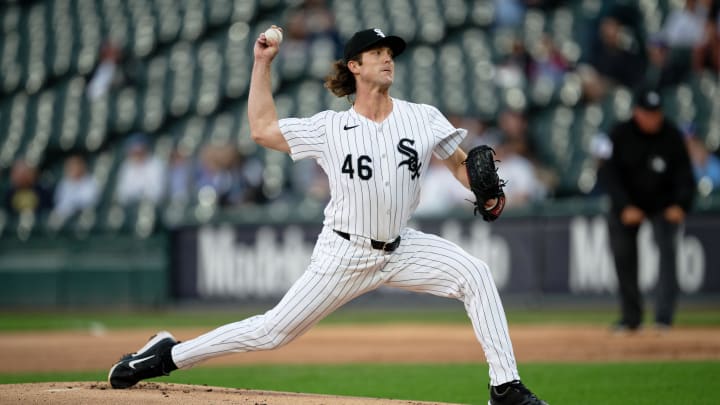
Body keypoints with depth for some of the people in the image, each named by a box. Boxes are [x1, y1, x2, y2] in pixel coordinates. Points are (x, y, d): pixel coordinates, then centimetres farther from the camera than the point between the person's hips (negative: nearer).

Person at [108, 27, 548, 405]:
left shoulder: (423, 118, -2)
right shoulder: (329, 128, -4)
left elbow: (460, 163, 5)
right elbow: (263, 129, 2)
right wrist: (262, 63, 3)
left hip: (402, 248, 2)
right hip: (345, 254, -2)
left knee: (475, 274, -19)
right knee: (273, 331, -4)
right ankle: (169, 354, 12)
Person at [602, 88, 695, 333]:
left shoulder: (672, 136, -12)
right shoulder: (620, 135, -12)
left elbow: (684, 174, -10)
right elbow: (611, 174, -10)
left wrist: (680, 205, -26)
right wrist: (624, 207, -22)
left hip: (663, 205, -1)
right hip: (627, 205, 1)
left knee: (667, 248, -19)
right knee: (623, 255, -4)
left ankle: (664, 317, -24)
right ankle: (631, 318, 9)